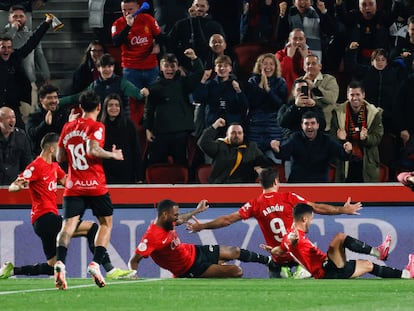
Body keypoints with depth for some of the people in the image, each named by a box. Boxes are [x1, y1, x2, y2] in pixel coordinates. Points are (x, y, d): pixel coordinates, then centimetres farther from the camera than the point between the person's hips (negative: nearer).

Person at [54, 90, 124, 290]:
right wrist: (113, 155, -6)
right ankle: (95, 263, -5)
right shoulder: (96, 127, -5)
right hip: (95, 186, -3)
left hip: (73, 186, 3)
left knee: (68, 225, -5)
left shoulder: (68, 127, 11)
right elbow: (93, 150, -20)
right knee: (106, 222, 13)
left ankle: (60, 262, -31)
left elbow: (60, 157, 14)